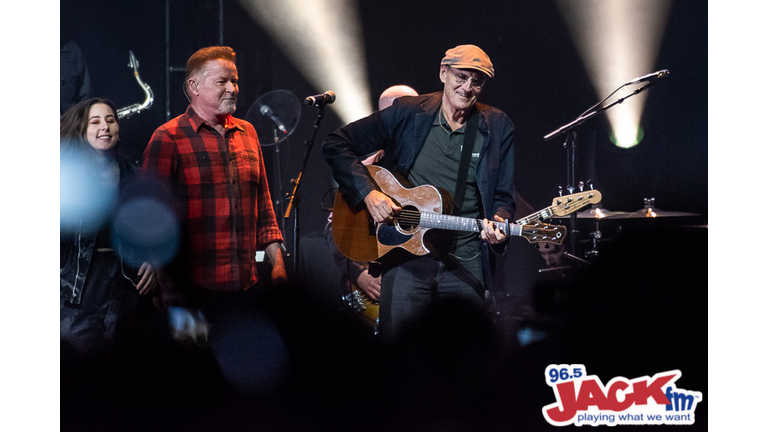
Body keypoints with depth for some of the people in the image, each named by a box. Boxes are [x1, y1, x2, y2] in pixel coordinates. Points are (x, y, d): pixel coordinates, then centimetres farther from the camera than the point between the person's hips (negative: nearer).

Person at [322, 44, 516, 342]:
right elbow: (336, 145, 1)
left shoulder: (498, 128, 4)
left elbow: (504, 196, 9)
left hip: (465, 264, 1)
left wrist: (498, 224, -14)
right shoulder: (409, 113, 0)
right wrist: (367, 192, -11)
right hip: (408, 255, -1)